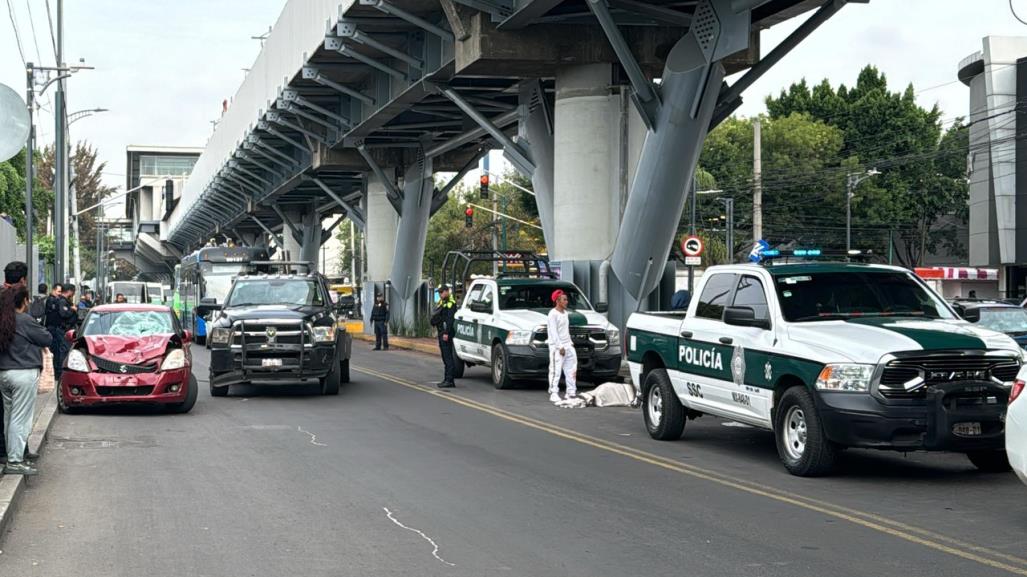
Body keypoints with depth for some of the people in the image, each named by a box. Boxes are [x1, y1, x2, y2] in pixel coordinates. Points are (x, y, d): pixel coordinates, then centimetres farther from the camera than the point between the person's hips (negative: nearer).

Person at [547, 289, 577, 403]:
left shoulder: (565, 313, 16)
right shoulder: (553, 314, -11)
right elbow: (553, 332, -16)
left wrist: (570, 342, 14)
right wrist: (560, 347, -19)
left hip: (567, 345, 9)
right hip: (557, 347, -9)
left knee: (571, 369, 10)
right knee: (556, 370, -10)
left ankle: (571, 392, 16)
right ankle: (553, 393, -9)